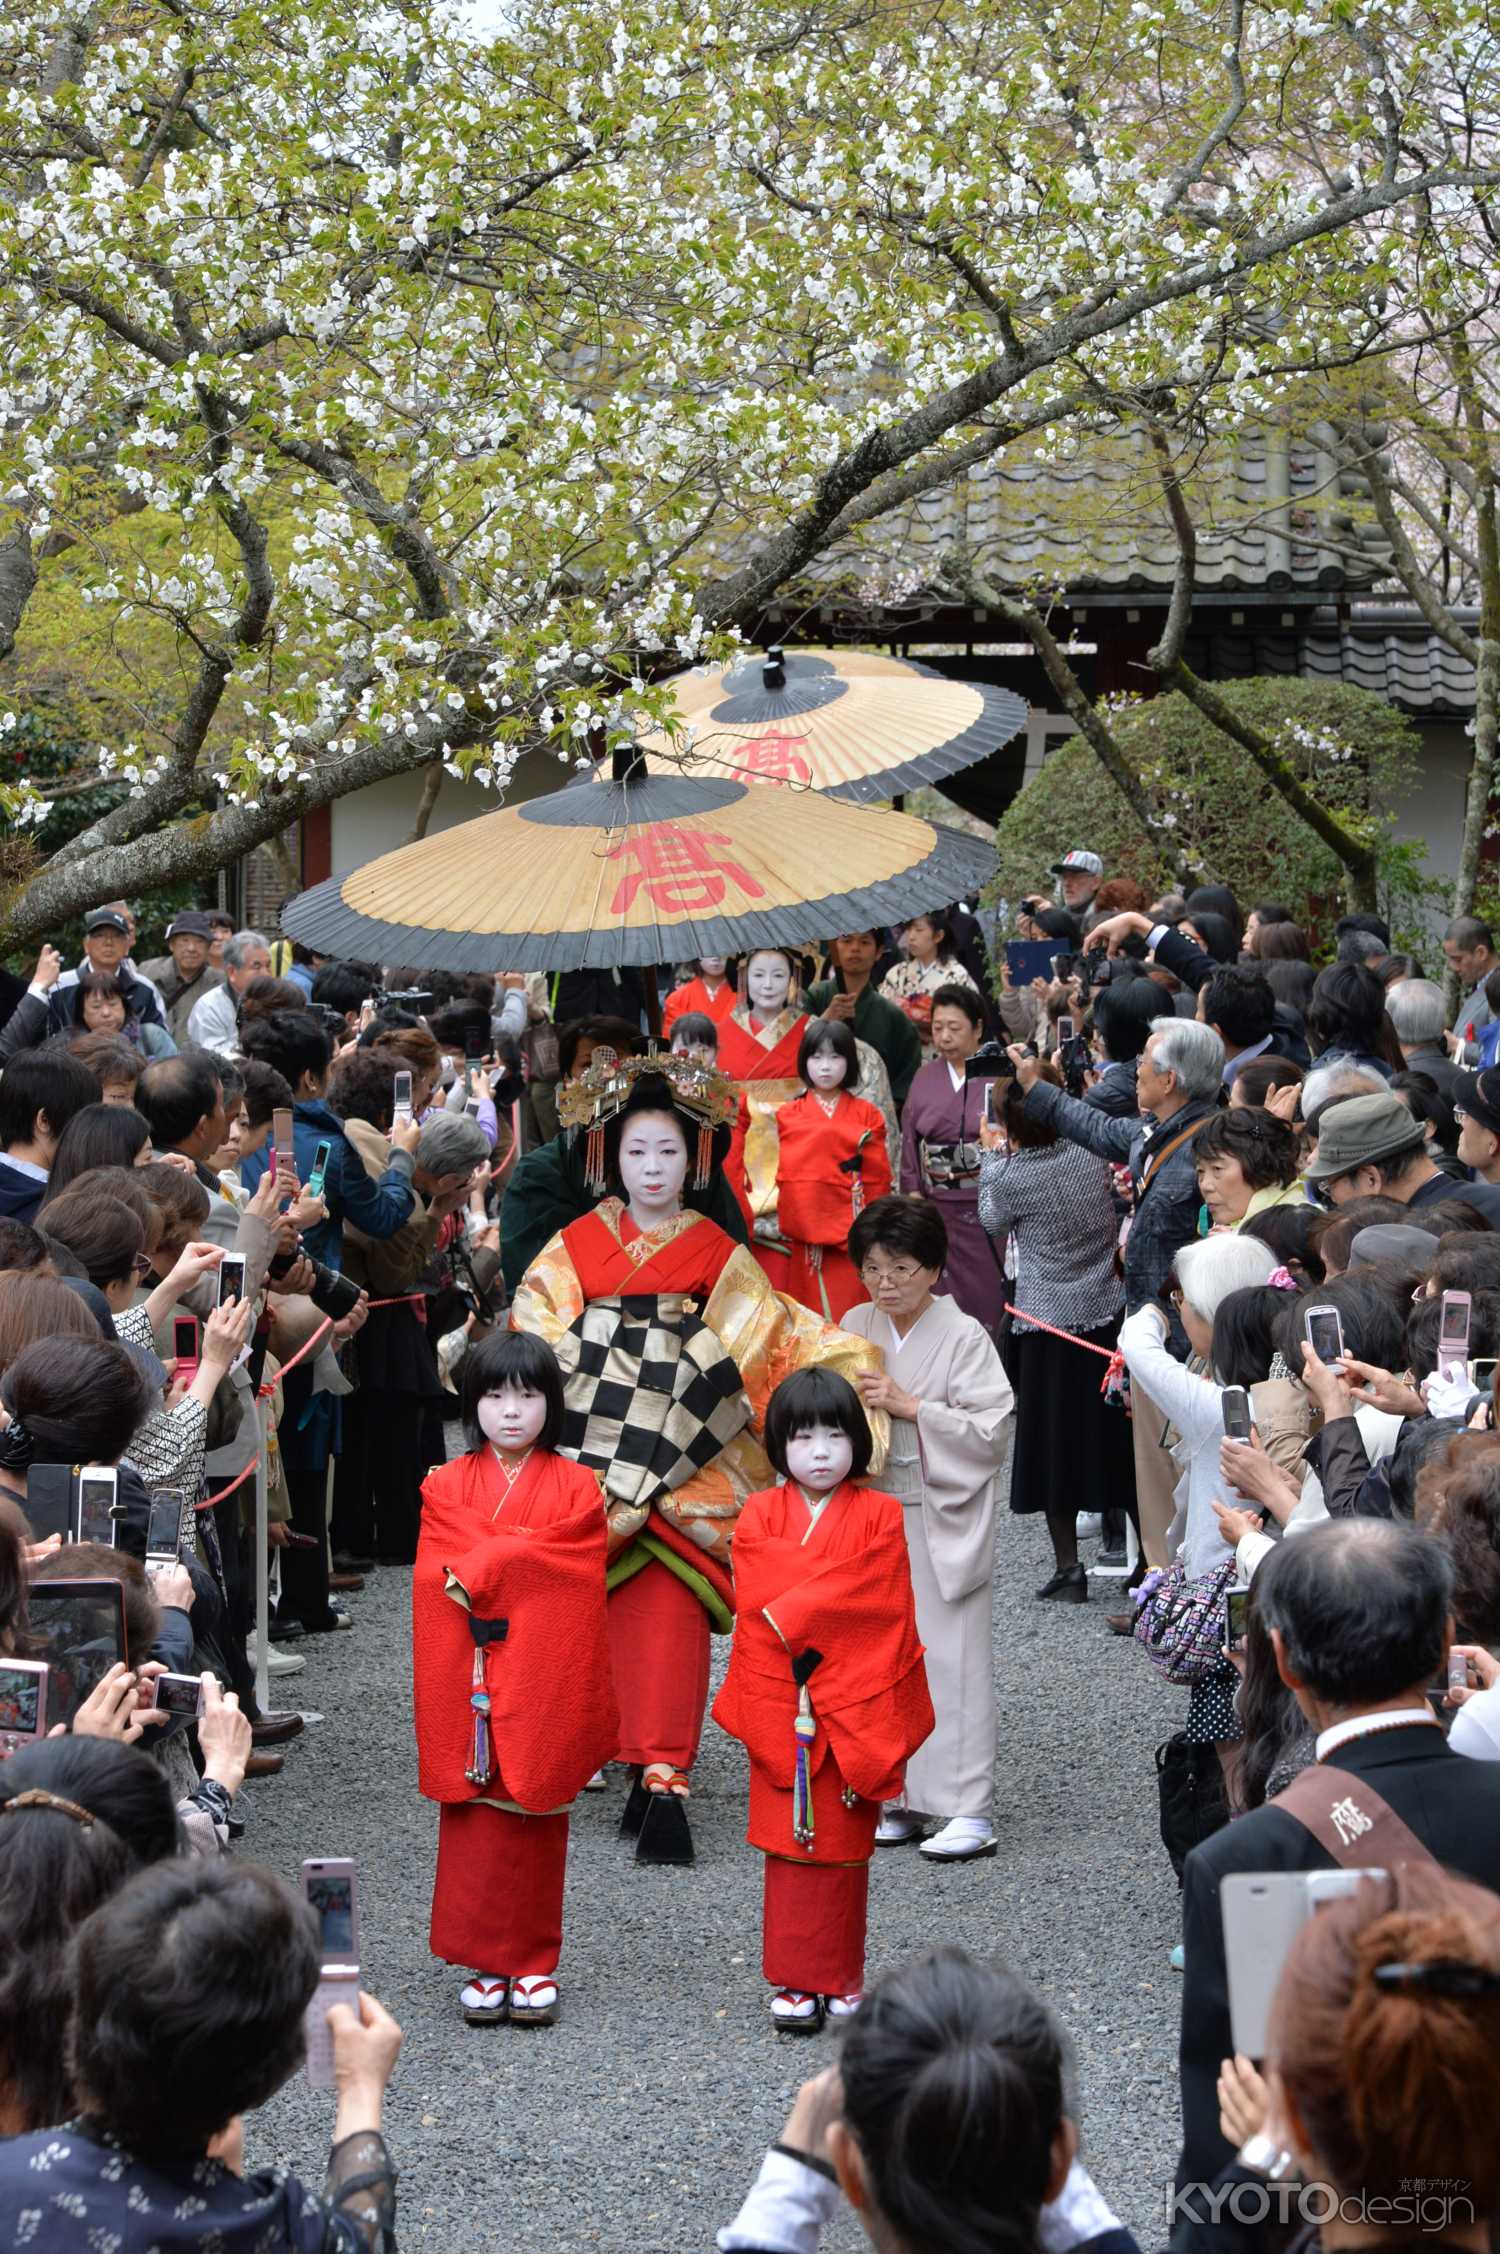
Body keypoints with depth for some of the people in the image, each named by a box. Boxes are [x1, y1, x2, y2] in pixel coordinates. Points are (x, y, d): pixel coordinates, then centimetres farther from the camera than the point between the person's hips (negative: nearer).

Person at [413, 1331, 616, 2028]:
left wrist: (480, 1571, -12)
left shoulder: (576, 1487, 3)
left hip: (543, 1681, 0)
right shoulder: (446, 1486, 6)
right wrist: (514, 1567, -15)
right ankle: (485, 1963, 9)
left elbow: (574, 1579, -8)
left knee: (537, 1822, 5)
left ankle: (534, 1965, 14)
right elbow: (437, 1583, -3)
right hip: (468, 1683, 1)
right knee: (476, 1823, 1)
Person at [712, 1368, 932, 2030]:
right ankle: (794, 1981, 8)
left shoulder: (880, 1515, 1)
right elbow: (759, 1602, -6)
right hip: (781, 1708, 0)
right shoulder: (759, 1516, 4)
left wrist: (793, 1615, -12)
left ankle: (841, 1978, 13)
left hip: (855, 1707, 0)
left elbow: (877, 1605, -9)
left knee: (846, 1843, 4)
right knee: (791, 1843, 2)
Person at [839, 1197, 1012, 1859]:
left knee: (950, 1658, -5)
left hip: (942, 1521, -5)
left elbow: (992, 1429, -14)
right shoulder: (856, 1326, 8)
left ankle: (968, 1809, -2)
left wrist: (909, 1407, -18)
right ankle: (900, 1802, 15)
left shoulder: (964, 1336, -8)